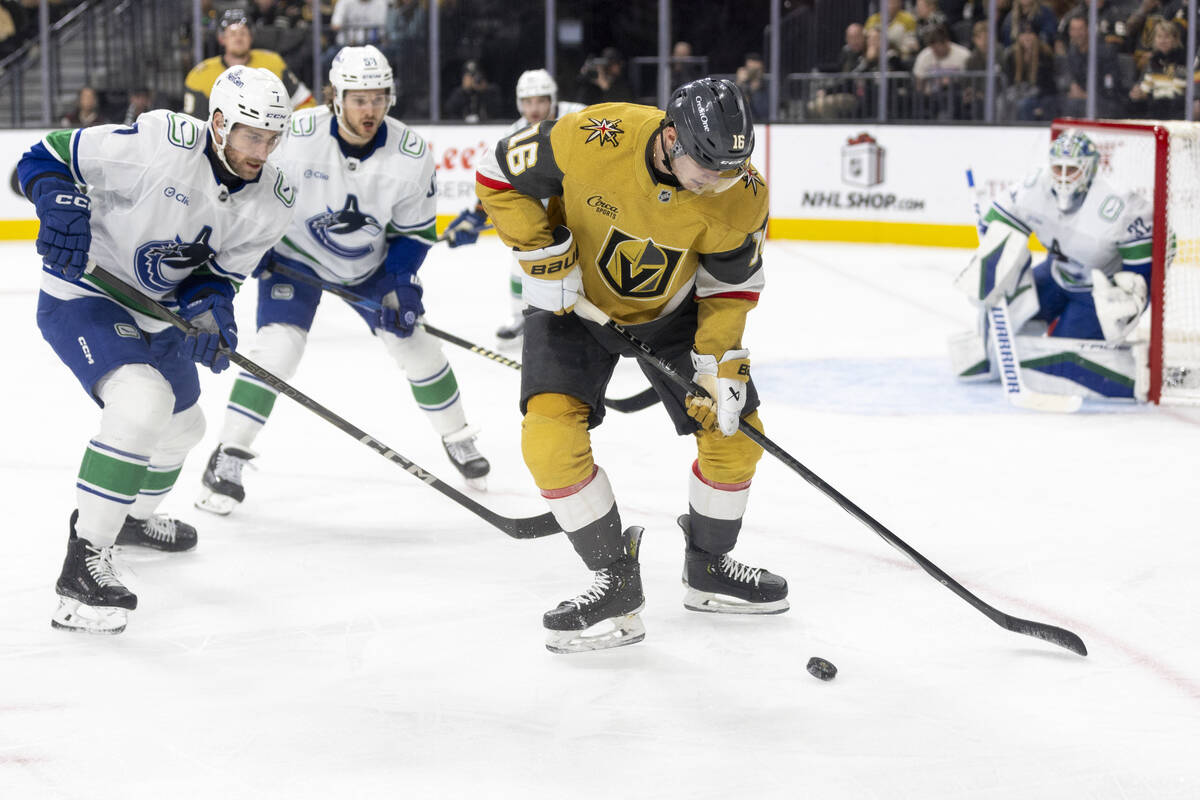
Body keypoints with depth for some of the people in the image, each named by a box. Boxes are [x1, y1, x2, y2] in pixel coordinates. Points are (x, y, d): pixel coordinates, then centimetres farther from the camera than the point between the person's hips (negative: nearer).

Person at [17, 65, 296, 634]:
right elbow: (44, 160, -20)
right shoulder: (159, 144, -27)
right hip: (82, 295, -8)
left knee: (182, 427, 25)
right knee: (142, 401, -32)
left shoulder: (272, 201, -8)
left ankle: (134, 516, 57)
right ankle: (85, 560, -25)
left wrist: (210, 308, -24)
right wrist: (62, 207, -39)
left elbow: (220, 272, -3)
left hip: (159, 313, 8)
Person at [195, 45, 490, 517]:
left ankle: (456, 437, 26)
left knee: (414, 344, 3)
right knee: (278, 345, -19)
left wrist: (400, 281, -18)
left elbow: (414, 228, -7)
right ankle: (229, 457, -9)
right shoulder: (296, 136, -28)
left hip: (369, 262, 3)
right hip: (294, 253, -3)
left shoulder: (411, 154, -20)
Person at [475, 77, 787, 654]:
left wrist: (720, 365, -18)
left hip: (672, 308, 3)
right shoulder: (594, 139, -34)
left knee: (735, 431, 1)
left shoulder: (741, 194, -24)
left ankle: (708, 569, 25)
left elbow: (731, 284, -10)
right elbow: (500, 175, -19)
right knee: (550, 434, -21)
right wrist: (542, 256, -23)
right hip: (575, 301, -2)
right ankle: (617, 585, -7)